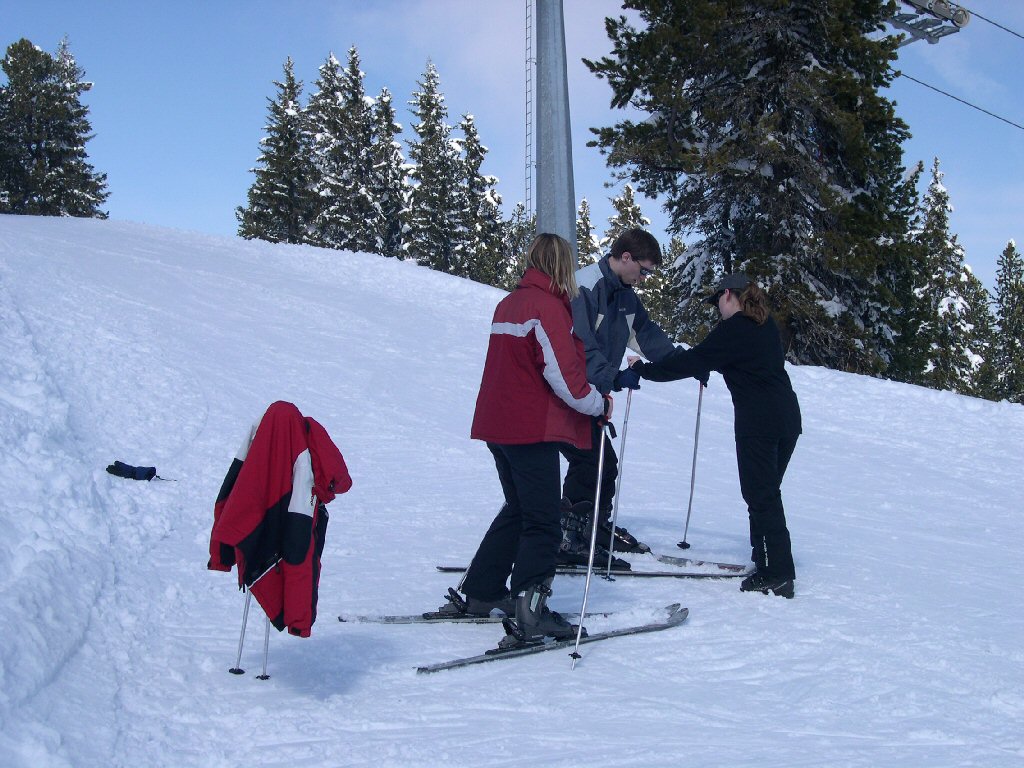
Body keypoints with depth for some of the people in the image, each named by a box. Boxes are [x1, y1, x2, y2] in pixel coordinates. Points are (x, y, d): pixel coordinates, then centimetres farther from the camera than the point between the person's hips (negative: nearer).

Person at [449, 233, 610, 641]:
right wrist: (598, 403, -4)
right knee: (543, 523, -5)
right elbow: (563, 373, -19)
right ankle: (530, 611, -12)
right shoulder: (548, 306, -14)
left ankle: (481, 592, 27)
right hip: (532, 430, -9)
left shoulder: (508, 304, 12)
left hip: (498, 424, 9)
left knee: (518, 509, 22)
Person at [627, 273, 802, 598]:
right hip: (788, 417, 8)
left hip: (758, 422, -8)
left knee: (761, 495, -4)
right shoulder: (766, 326, 14)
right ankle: (766, 560, 21)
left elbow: (693, 362, -11)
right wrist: (704, 368, 33)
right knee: (766, 492, 16)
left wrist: (645, 369, -3)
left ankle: (777, 574, -5)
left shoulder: (732, 330, -11)